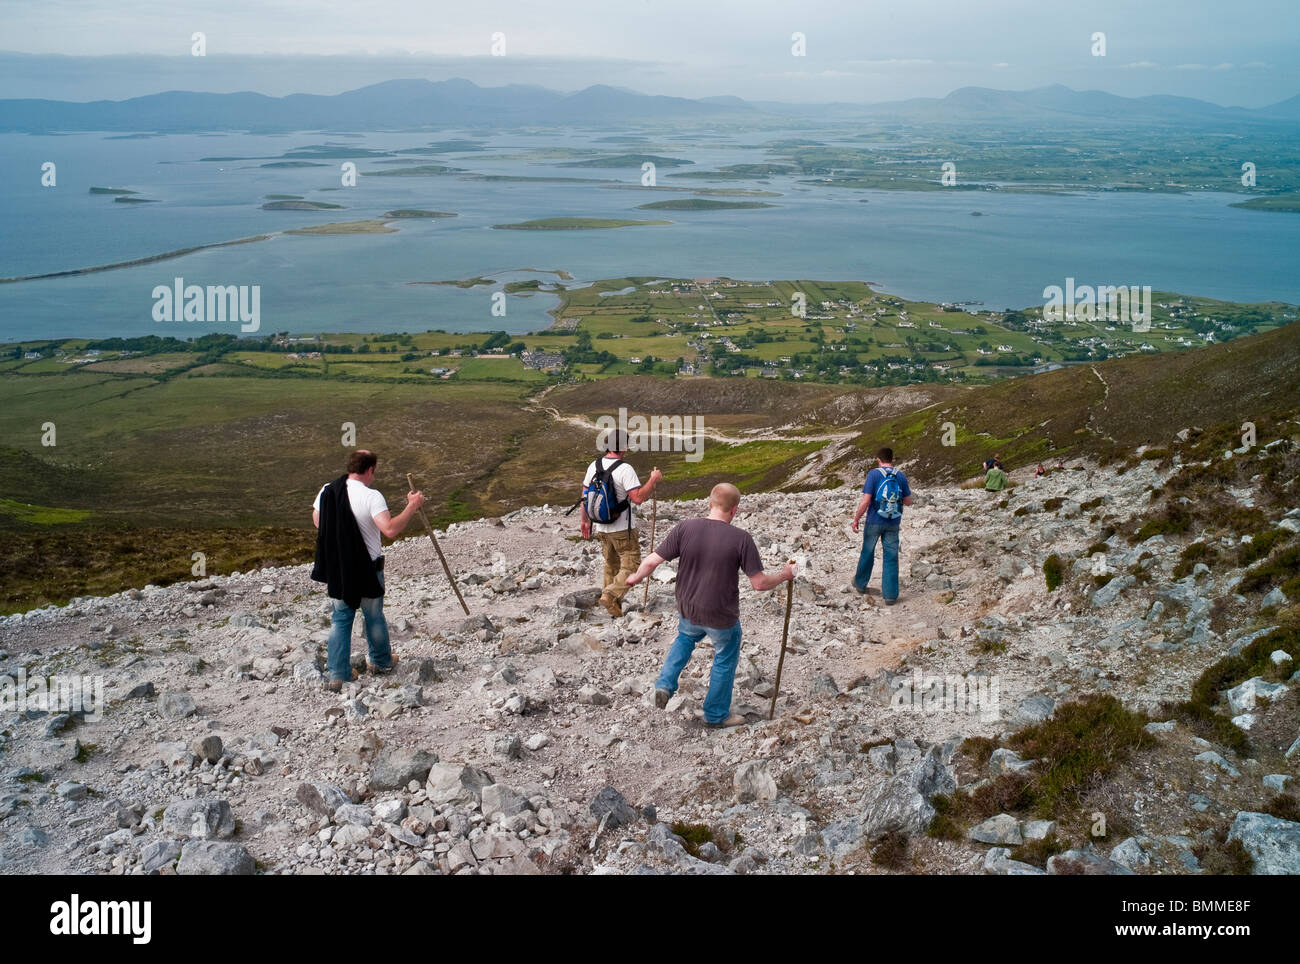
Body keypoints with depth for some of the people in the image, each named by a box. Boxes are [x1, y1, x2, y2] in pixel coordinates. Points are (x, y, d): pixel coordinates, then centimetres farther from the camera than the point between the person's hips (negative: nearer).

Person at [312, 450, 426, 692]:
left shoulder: (327, 491, -4)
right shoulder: (371, 497, -21)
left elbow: (317, 522, 11)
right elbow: (390, 529, -32)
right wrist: (412, 506, -24)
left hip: (336, 569, 4)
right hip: (367, 568, -4)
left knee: (341, 617, 14)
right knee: (374, 615, 16)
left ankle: (338, 674, 11)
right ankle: (381, 662, 36)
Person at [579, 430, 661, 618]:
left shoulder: (594, 466, 1)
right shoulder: (625, 469, -20)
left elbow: (585, 496, 8)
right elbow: (638, 498, -26)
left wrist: (585, 521, 19)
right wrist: (653, 480, -16)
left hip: (601, 528, 7)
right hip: (623, 529, -7)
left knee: (611, 564, 21)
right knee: (631, 565, 2)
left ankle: (610, 596, 27)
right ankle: (611, 595, -15)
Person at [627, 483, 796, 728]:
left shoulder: (685, 528, -14)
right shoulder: (741, 539, -19)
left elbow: (652, 561, -11)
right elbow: (760, 583, -16)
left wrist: (636, 577, 9)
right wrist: (784, 576, 4)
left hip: (688, 610, 3)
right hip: (722, 617, -3)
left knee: (685, 637, 35)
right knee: (725, 661, 22)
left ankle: (665, 684, 21)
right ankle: (716, 714, 36)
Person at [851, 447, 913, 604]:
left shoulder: (874, 474, -11)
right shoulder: (901, 476, -1)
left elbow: (865, 501, -16)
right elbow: (908, 501, 5)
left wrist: (856, 519, -7)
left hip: (874, 522, -2)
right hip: (893, 523, 2)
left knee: (867, 553, 16)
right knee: (891, 557, 6)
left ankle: (860, 584, 34)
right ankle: (890, 595, 3)